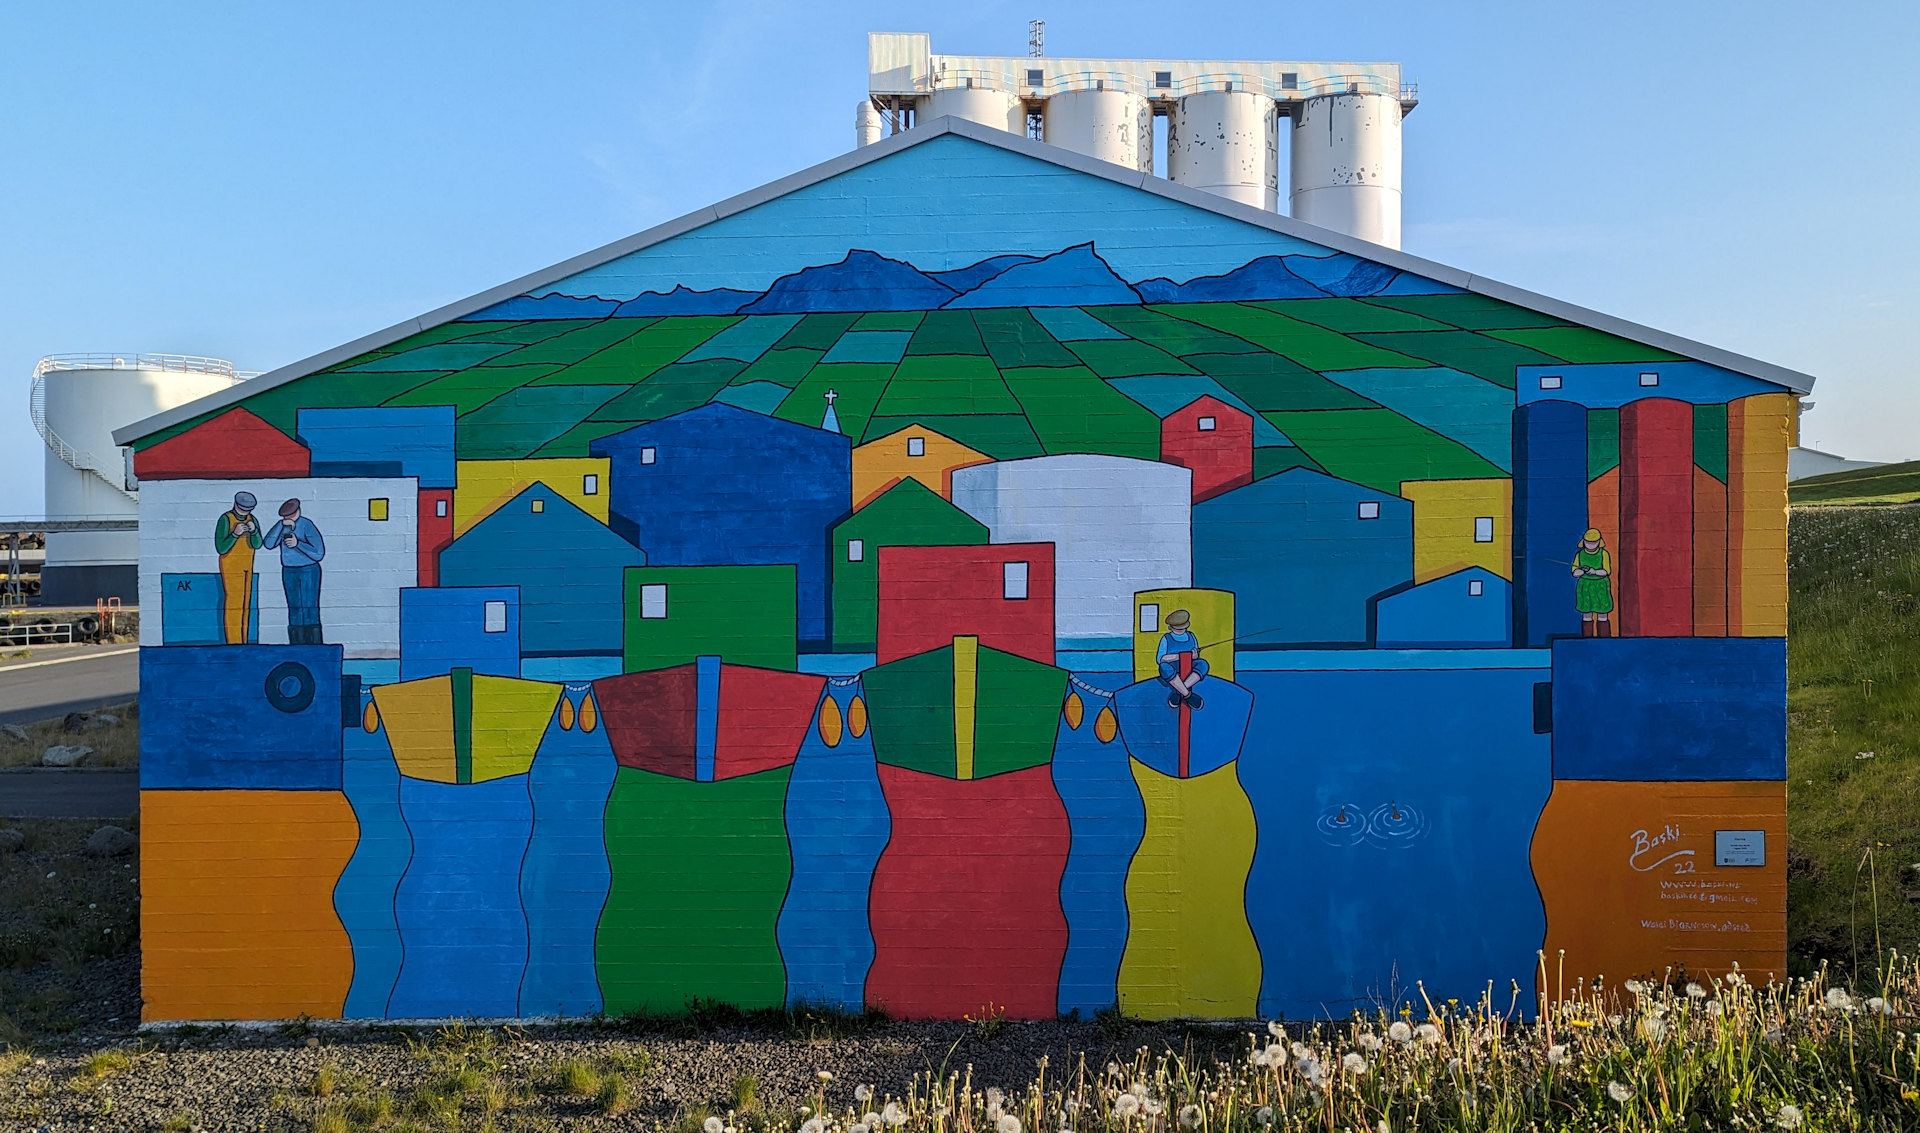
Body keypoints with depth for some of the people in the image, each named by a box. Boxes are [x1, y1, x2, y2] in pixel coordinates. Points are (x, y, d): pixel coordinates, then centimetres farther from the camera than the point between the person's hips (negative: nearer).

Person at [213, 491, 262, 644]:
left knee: (245, 603, 7)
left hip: (247, 567, 6)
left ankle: (242, 641, 12)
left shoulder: (252, 520, 4)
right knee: (233, 601, -10)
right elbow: (221, 549, -15)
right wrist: (235, 534, -25)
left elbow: (257, 544, -7)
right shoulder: (225, 519, -12)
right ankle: (233, 642, -10)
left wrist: (253, 530, -24)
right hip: (231, 566, -6)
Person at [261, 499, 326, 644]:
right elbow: (269, 543, -12)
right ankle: (296, 645, 10)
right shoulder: (282, 526, 4)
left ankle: (313, 646, -6)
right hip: (289, 572, 5)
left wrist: (297, 544, -24)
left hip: (308, 571, -5)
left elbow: (319, 553, -14)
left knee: (309, 609, -8)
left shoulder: (307, 525, -12)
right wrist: (282, 525, -20)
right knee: (294, 609, 6)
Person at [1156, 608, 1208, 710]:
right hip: (1172, 675, -3)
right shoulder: (1166, 639, -1)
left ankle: (1179, 692, -32)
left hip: (1190, 674, 3)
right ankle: (1187, 695, -35)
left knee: (1202, 663, -26)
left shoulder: (1191, 636, 11)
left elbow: (1196, 656, 16)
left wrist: (1195, 655, -10)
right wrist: (1179, 656, -16)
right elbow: (1160, 658, -8)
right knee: (1164, 667, -36)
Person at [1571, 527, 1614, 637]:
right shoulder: (1580, 554, 0)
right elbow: (1575, 572, -4)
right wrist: (1582, 570, -24)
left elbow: (1606, 571, -13)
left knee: (1602, 616, 1)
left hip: (1601, 586, -2)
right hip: (1585, 586, 2)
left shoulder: (1603, 554, -6)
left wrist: (1594, 571, -29)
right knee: (1586, 616, 5)